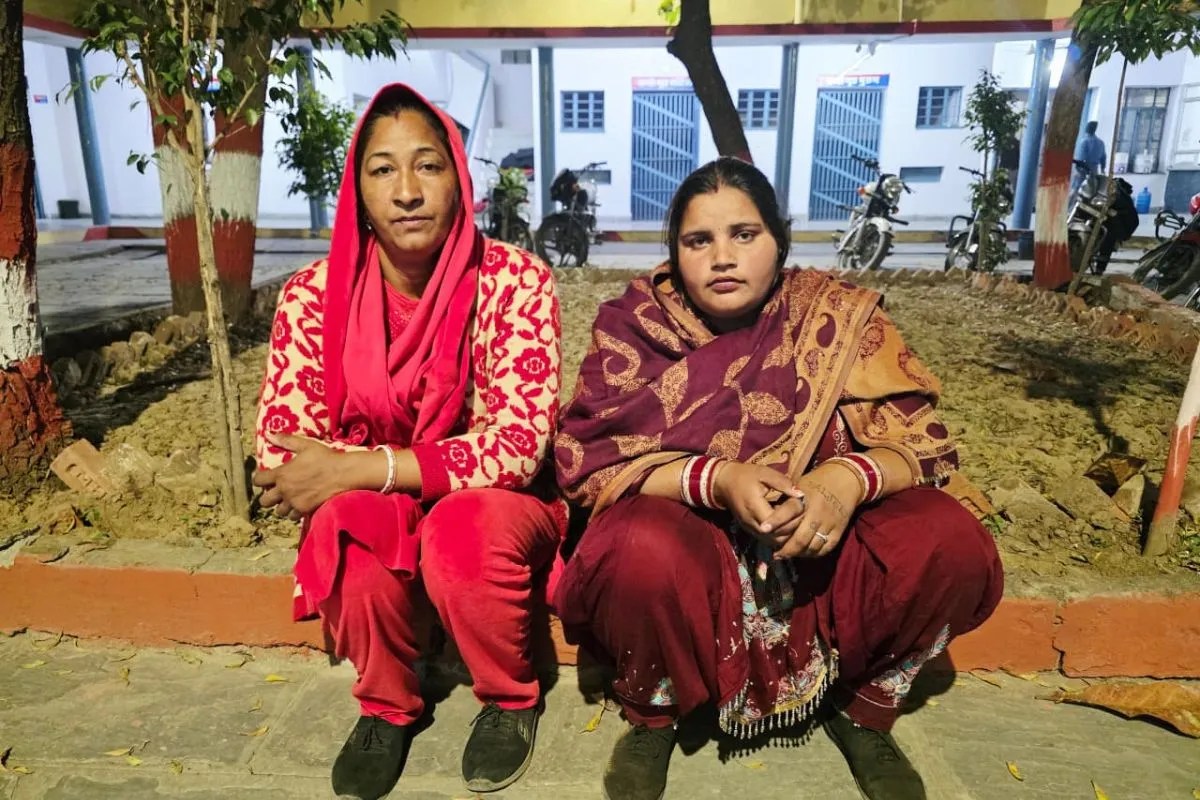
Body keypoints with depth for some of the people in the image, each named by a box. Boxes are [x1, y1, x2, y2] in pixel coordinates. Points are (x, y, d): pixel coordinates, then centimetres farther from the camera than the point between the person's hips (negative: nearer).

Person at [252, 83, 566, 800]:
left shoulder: (515, 281, -17)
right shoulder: (314, 296, -11)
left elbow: (519, 443, -25)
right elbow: (281, 459, -13)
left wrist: (350, 468, -27)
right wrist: (438, 464, -26)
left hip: (498, 508, -1)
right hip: (372, 509, 2)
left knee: (467, 529, -33)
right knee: (349, 521, -29)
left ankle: (513, 699, 0)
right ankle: (387, 706, 1)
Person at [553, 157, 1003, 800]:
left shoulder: (838, 317, -4)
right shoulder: (634, 323, -7)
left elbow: (923, 443, -5)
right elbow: (586, 458, -14)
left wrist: (848, 479, -29)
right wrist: (716, 479, -29)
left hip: (821, 540, 2)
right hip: (688, 536, -1)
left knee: (953, 546, -23)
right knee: (643, 551, -35)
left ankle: (862, 709, 8)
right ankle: (653, 715, 1)